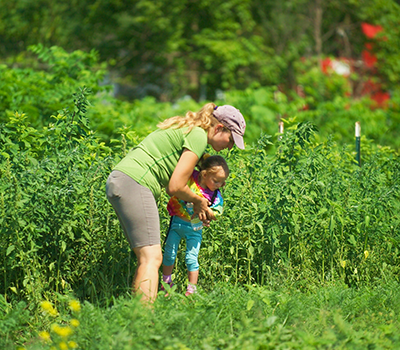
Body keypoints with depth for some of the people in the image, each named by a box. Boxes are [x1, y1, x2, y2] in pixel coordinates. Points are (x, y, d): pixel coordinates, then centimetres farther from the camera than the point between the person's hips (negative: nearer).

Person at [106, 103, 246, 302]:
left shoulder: (186, 129, 23)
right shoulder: (198, 136, -7)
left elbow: (170, 185, 21)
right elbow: (175, 187, -10)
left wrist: (198, 207, 16)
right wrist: (197, 201, 8)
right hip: (134, 183, -11)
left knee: (146, 258, 9)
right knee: (152, 257, -16)